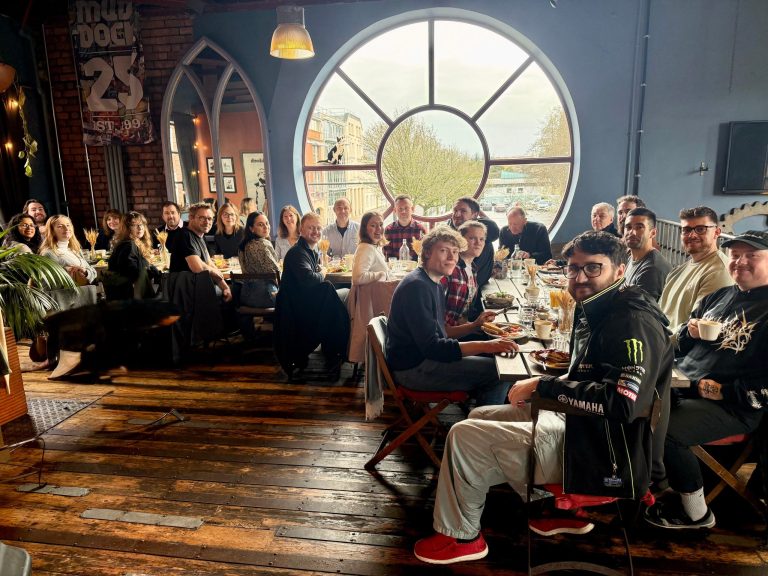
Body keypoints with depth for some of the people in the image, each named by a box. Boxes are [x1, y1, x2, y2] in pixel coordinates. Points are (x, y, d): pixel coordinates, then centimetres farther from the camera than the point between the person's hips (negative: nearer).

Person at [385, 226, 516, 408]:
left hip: (424, 359, 10)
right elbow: (431, 346, -25)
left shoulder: (435, 285, 14)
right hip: (412, 369, -10)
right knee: (499, 372, -13)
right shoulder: (416, 286, -20)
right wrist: (485, 346, -28)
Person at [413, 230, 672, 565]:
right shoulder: (594, 309, 9)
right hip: (579, 424, 10)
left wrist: (543, 385, -24)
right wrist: (542, 389, 1)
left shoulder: (633, 322, -20)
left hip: (604, 452, -10)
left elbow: (623, 402, -32)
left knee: (464, 436, -12)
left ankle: (460, 537, 11)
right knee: (480, 417, 19)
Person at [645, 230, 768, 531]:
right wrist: (690, 332, -3)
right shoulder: (719, 296, 15)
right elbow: (682, 347, 19)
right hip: (682, 386, 8)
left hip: (733, 406, -7)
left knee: (663, 430, -28)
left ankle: (696, 512, -1)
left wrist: (726, 391, -19)